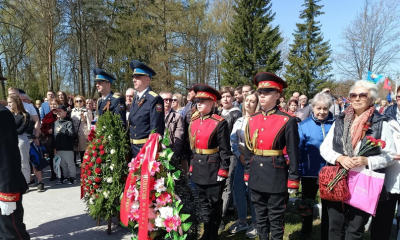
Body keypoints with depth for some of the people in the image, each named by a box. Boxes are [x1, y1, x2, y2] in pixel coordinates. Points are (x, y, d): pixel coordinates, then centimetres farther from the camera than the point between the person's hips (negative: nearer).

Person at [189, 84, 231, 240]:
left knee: (214, 204, 9)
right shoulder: (193, 121, 6)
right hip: (198, 168, 6)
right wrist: (192, 166, 13)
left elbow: (225, 150, -13)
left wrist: (223, 171, -15)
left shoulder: (220, 122, -13)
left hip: (213, 169, -6)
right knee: (203, 203, 17)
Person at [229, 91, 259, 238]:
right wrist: (240, 156, -7)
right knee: (238, 191, 9)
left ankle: (254, 224, 19)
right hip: (241, 160, 5)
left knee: (253, 192, 1)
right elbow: (233, 141, 6)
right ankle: (242, 221, 27)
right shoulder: (239, 121, 10)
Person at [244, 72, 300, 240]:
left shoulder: (287, 121, -10)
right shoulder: (252, 120, 5)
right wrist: (247, 173, 12)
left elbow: (293, 153, -8)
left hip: (276, 177, -5)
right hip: (256, 176, 5)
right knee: (260, 216, 18)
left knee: (276, 219, 9)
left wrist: (293, 181, -8)